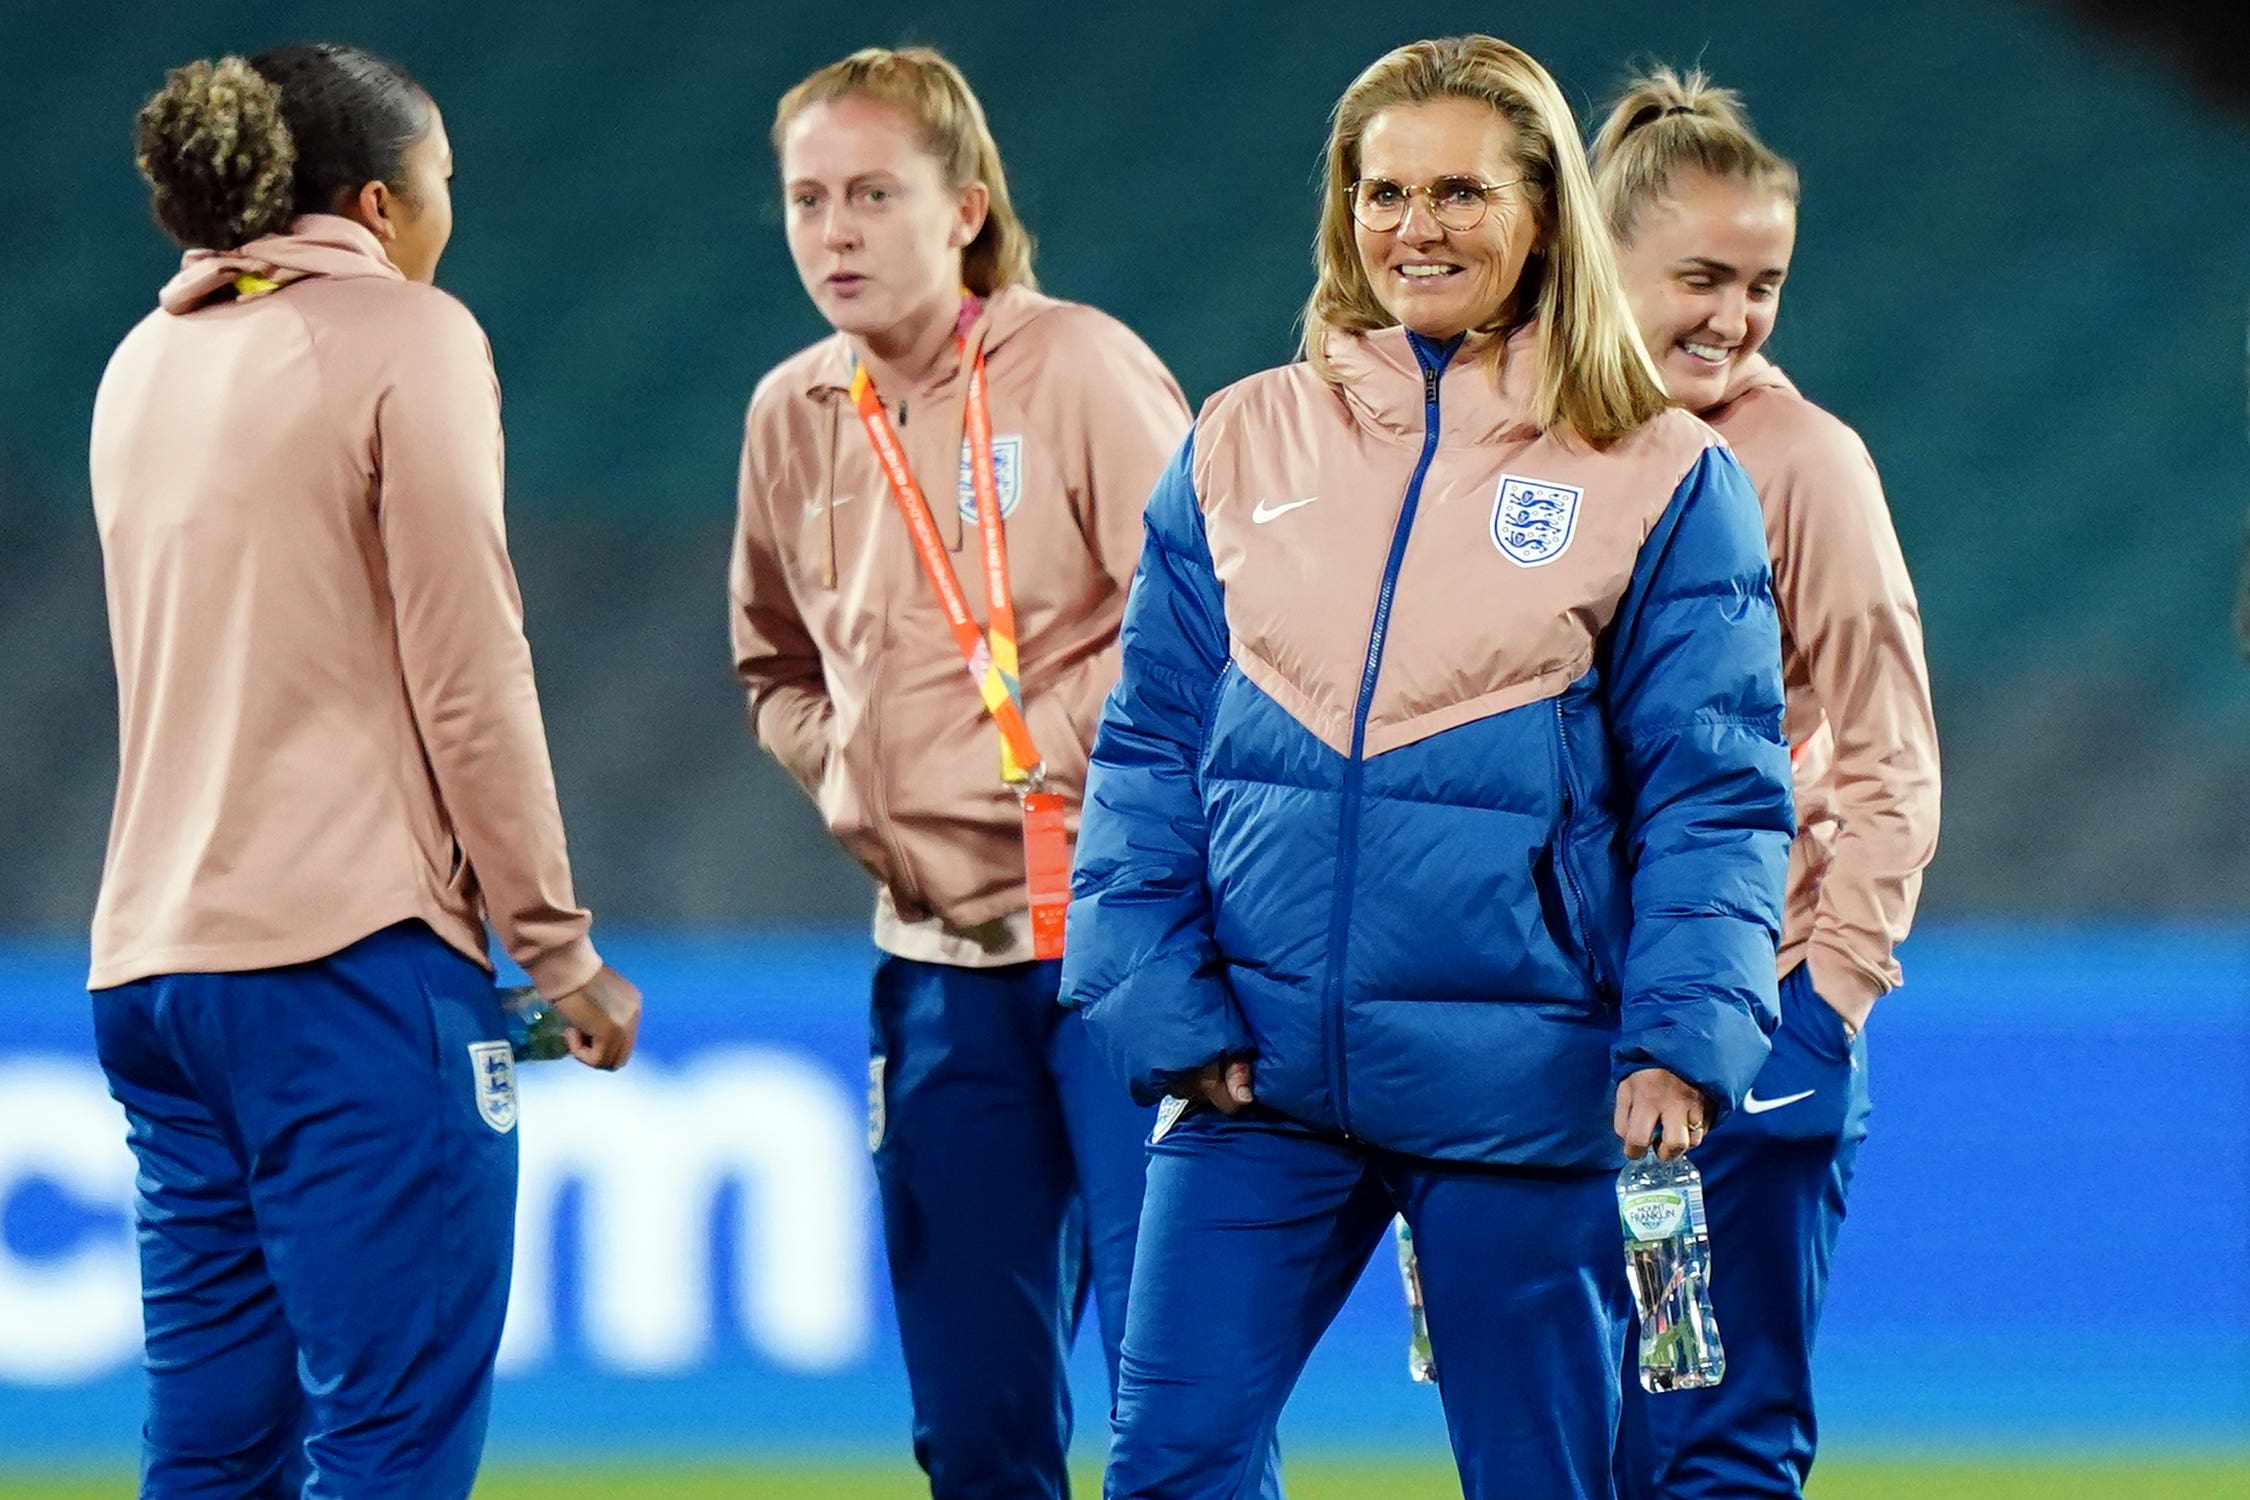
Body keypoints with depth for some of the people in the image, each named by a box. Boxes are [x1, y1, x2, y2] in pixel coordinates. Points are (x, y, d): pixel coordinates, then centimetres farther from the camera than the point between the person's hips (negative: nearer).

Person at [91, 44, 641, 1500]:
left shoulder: (146, 364, 17)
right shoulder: (410, 338, -3)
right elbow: (467, 670, -8)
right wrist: (560, 945, -3)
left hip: (156, 952, 7)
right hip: (352, 946, -7)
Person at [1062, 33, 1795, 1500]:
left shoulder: (1662, 478, 0)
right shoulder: (1243, 445, 7)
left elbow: (1714, 790, -2)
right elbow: (1148, 753, 9)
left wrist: (1682, 1037, -15)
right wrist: (1160, 1004, -3)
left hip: (1520, 1090, -2)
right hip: (1261, 1075, 2)